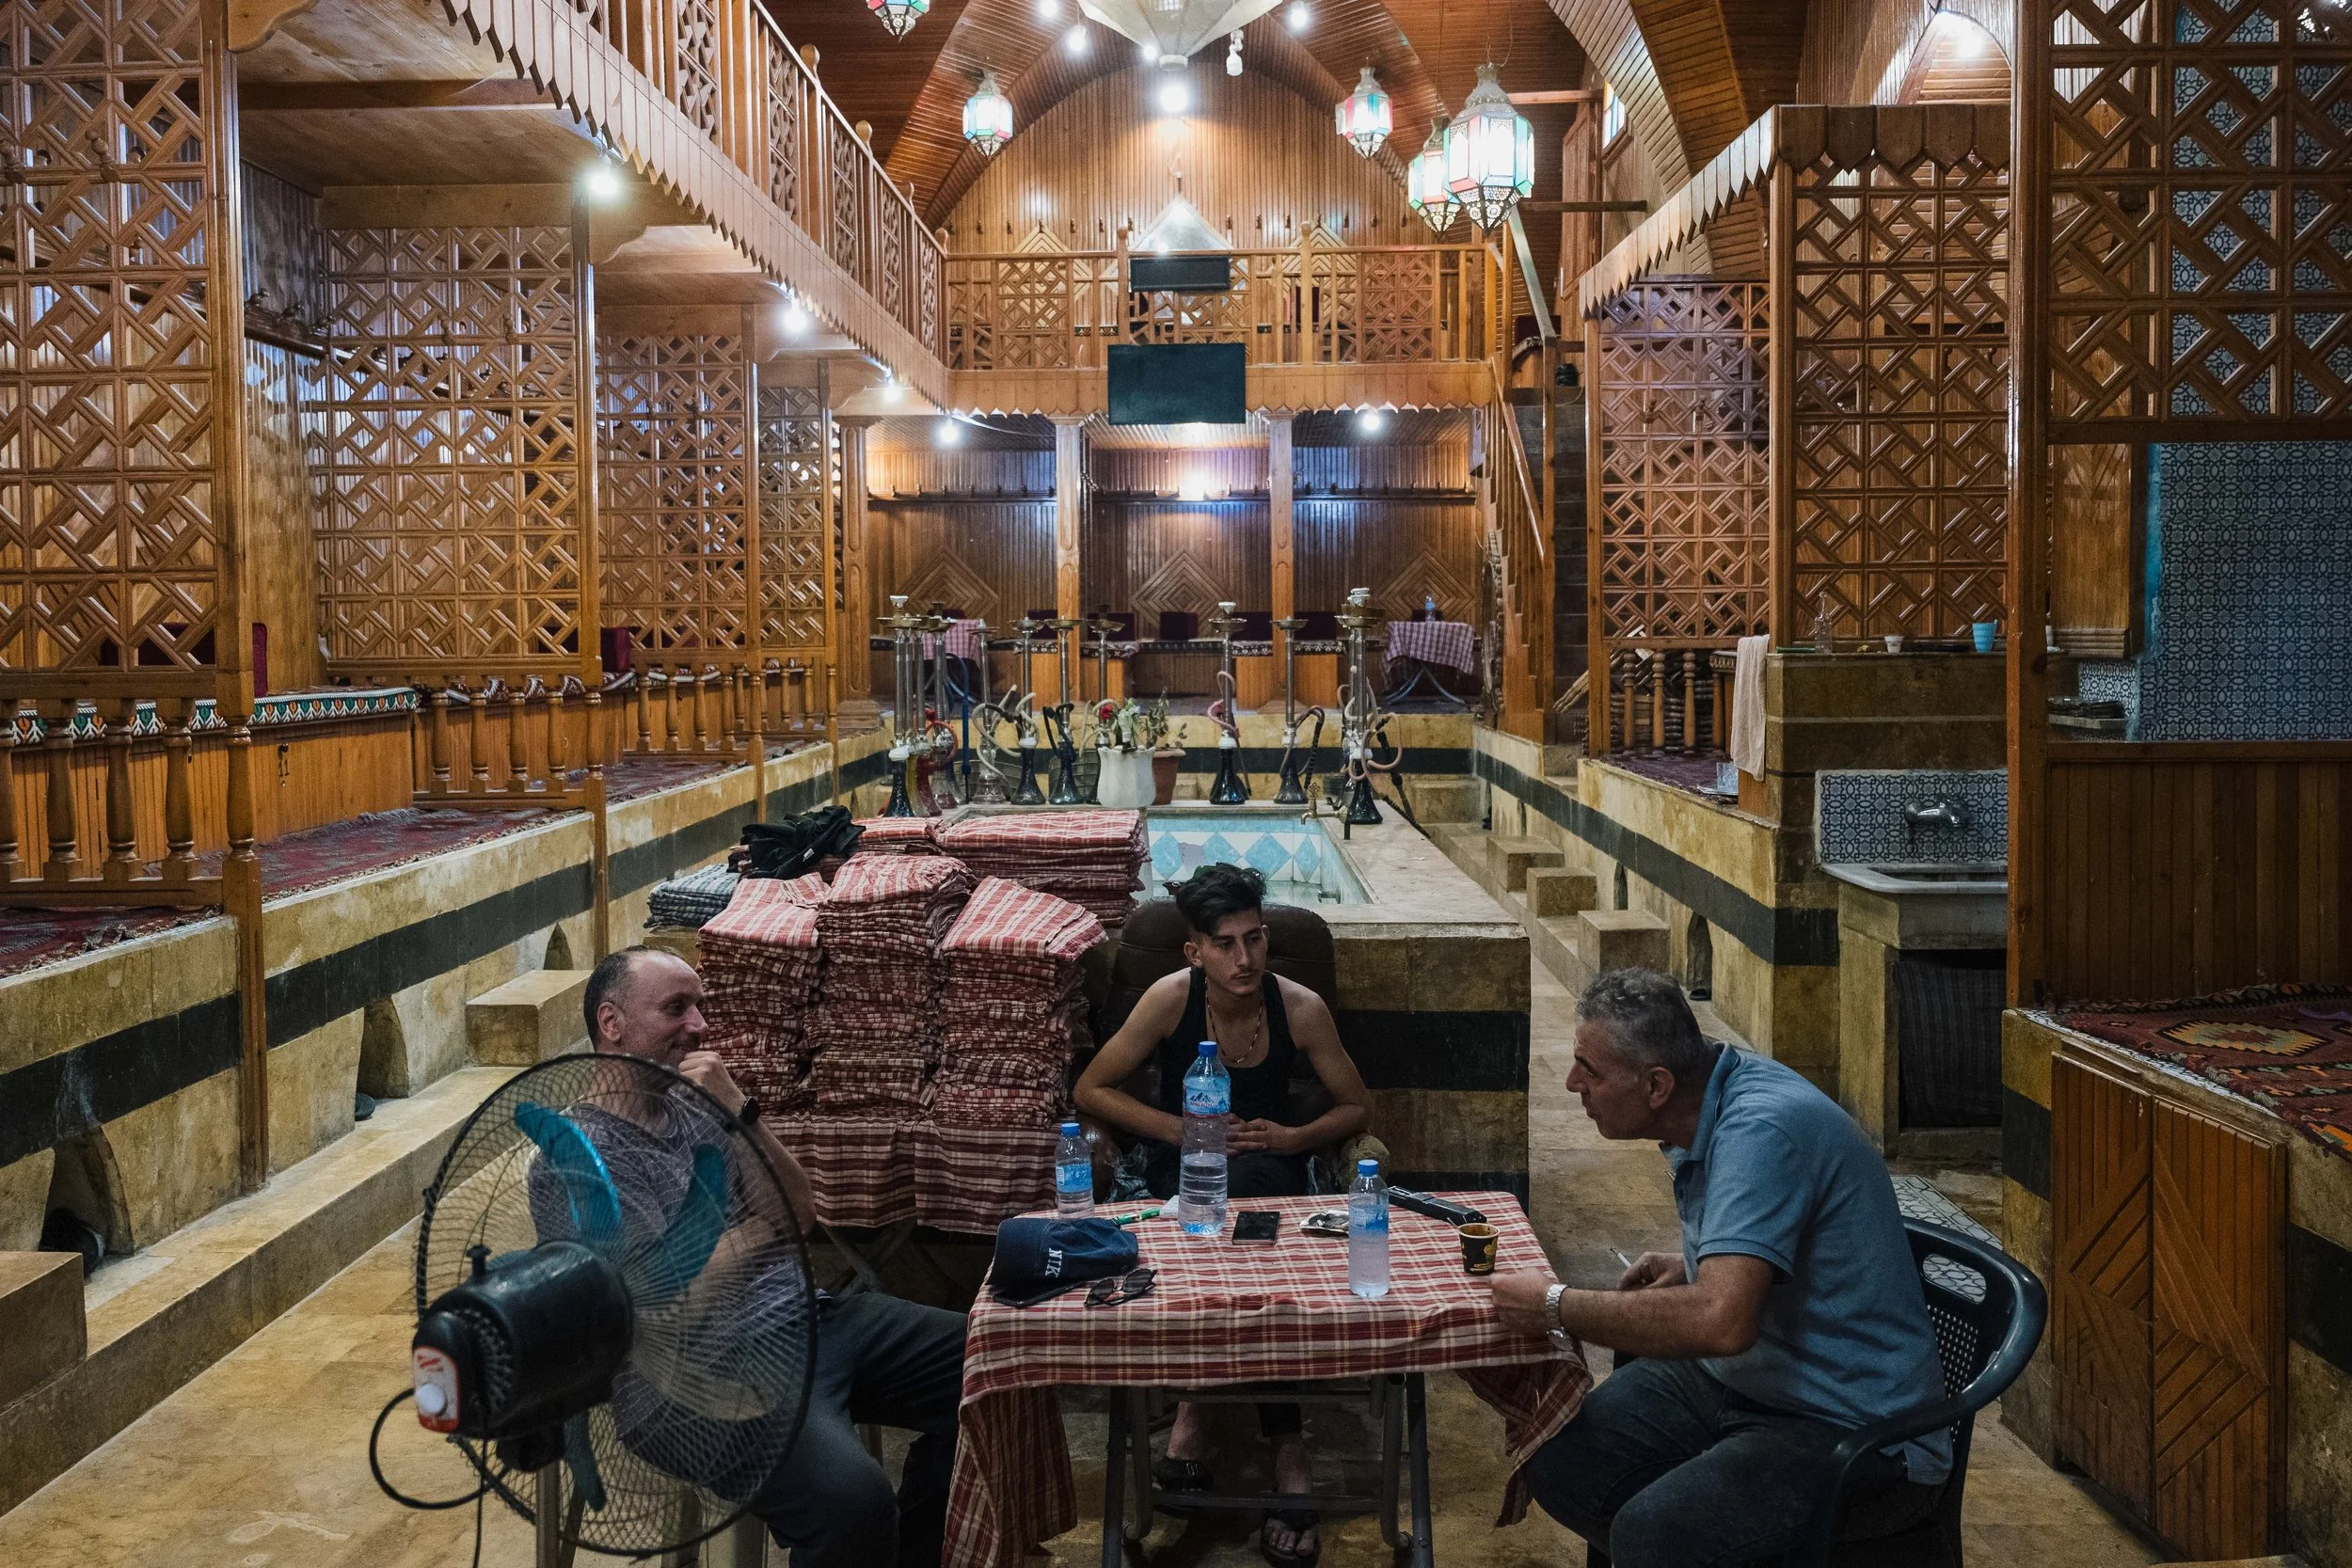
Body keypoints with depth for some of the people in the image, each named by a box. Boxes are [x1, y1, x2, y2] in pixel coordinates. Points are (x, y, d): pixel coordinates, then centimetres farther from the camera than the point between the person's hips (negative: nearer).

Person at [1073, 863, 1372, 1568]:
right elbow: (1092, 1090, -6)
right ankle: (1286, 1445, -33)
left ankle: (1196, 1409, -28)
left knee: (1248, 1182, -37)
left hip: (1269, 1164, 1)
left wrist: (1293, 1138, -17)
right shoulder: (1172, 997, -14)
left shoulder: (1300, 1007, -10)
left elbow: (1356, 1108, 2)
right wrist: (1182, 1130, -16)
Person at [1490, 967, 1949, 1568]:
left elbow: (1723, 1322, -37)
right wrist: (1693, 1264, 6)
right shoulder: (1713, 1104, 4)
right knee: (1557, 1468, -4)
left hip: (1853, 1427, -9)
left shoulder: (1761, 1129, -27)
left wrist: (1557, 1306, -25)